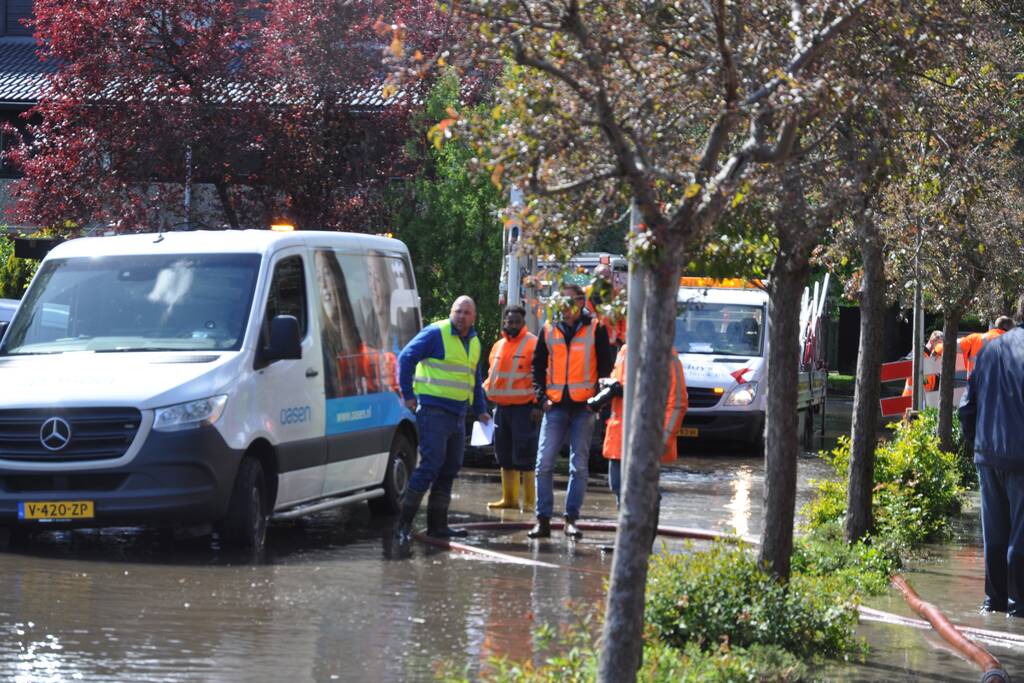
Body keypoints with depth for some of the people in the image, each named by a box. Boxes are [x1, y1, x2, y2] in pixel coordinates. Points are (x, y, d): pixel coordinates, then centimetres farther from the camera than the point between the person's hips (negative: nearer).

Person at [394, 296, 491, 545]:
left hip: (457, 414, 8)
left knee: (450, 468, 8)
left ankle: (438, 524, 14)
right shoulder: (435, 334, -7)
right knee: (430, 465, -14)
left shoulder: (473, 342, 17)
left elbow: (474, 379, 29)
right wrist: (408, 395, -12)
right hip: (433, 409, -8)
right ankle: (404, 523, -12)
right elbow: (406, 358, -11)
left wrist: (480, 410, 23)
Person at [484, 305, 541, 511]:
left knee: (524, 457, -8)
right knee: (505, 456, 12)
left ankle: (529, 501, -5)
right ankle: (509, 498, 20)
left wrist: (537, 404, -17)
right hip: (501, 407, 7)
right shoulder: (498, 346, 16)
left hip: (524, 407, -7)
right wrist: (485, 393, 15)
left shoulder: (533, 344, -6)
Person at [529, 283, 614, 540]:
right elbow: (538, 365, 15)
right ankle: (543, 519, 0)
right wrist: (542, 397, 4)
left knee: (579, 467, 1)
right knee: (544, 464, -4)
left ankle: (571, 520, 6)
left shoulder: (595, 329, 2)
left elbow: (605, 365, 3)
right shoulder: (549, 330, 10)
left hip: (584, 406, -2)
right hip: (555, 405, 2)